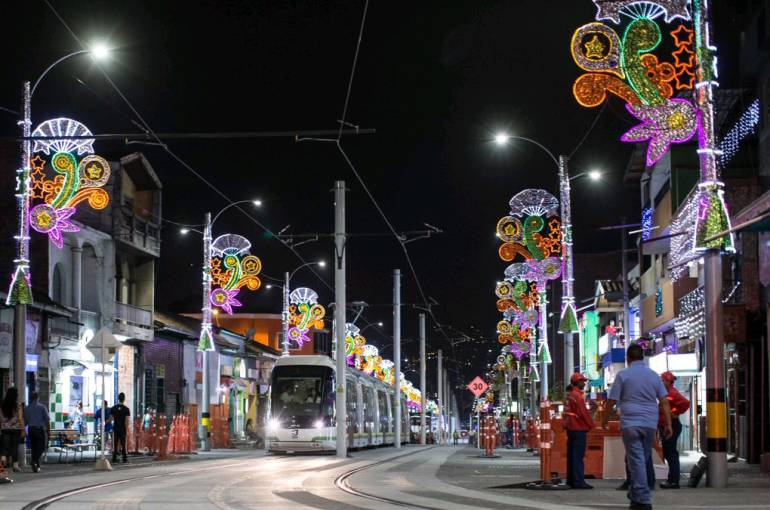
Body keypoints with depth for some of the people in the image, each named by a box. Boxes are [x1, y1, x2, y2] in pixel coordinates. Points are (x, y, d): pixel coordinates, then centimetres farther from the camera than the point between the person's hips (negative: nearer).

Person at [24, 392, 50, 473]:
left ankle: (37, 466, 10)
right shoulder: (42, 407, -3)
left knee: (34, 448, 10)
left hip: (31, 430, 3)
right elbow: (47, 420, -6)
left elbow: (25, 422, 8)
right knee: (41, 447, 2)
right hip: (41, 429, -3)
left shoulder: (26, 409, 6)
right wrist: (49, 430, 0)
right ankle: (35, 461, -21)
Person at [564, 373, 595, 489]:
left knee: (571, 456, 13)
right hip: (579, 429, -10)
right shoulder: (577, 395, -15)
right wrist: (592, 425, -9)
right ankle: (579, 481, -11)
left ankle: (571, 480, 17)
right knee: (578, 456, -9)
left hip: (570, 428, 10)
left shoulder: (569, 395, 14)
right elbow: (583, 413, -18)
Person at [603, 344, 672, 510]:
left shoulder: (623, 375, -1)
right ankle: (635, 494, 25)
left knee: (636, 461, -5)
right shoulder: (654, 375, 10)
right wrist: (668, 424, 6)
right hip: (650, 424, 4)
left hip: (630, 424, -4)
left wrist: (605, 420, 12)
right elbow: (664, 402, 5)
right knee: (643, 460, 16)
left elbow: (612, 401, -1)